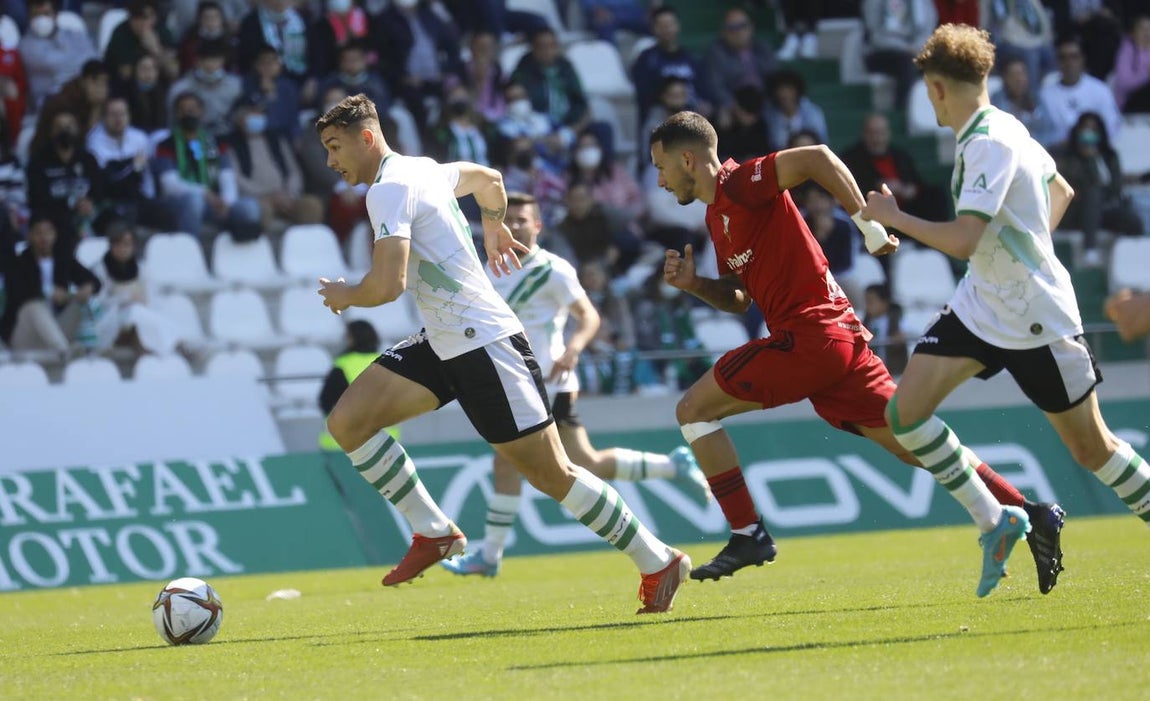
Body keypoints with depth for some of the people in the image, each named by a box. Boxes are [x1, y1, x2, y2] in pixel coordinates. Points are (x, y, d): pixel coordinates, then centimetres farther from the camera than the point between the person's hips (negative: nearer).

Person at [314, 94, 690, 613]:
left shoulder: (389, 189, -16)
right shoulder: (419, 170, 13)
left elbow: (387, 285, -25)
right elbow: (487, 178, 32)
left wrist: (344, 296, -4)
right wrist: (493, 226, 52)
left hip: (485, 345, -10)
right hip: (442, 344, 10)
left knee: (552, 476, -6)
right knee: (347, 422, -4)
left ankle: (658, 562, 6)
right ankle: (433, 533, 3)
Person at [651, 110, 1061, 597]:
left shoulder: (739, 185, -9)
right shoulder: (717, 216, 20)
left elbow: (817, 158, -21)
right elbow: (738, 299, 26)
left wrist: (868, 225, -20)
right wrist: (694, 284, 7)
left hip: (810, 333, -10)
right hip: (839, 337, 10)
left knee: (693, 410, -4)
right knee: (910, 442, 7)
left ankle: (747, 535, -5)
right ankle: (1029, 517, 2)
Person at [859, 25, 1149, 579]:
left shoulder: (989, 144, -22)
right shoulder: (1005, 129, 5)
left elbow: (962, 241, -30)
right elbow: (1061, 190, 22)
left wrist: (893, 217, -18)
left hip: (1038, 320, -9)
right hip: (980, 306, 9)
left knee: (1091, 449, 3)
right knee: (904, 411, -6)